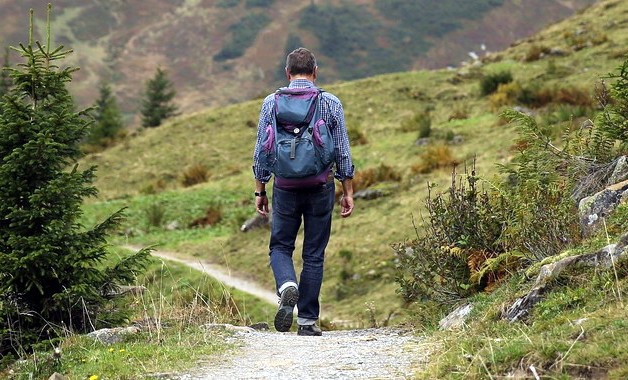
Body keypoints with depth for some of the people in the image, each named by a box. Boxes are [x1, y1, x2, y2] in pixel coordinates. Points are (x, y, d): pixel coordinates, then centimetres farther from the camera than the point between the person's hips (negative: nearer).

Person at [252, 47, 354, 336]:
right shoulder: (331, 103, -1)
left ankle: (288, 286, -16)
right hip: (321, 187, 0)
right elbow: (343, 152, 0)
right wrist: (348, 192, 8)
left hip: (285, 186, 0)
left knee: (280, 247, 14)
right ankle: (307, 320, 8)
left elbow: (261, 151, 2)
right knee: (314, 254, 8)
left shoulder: (271, 103, 0)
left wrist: (260, 191, 9)